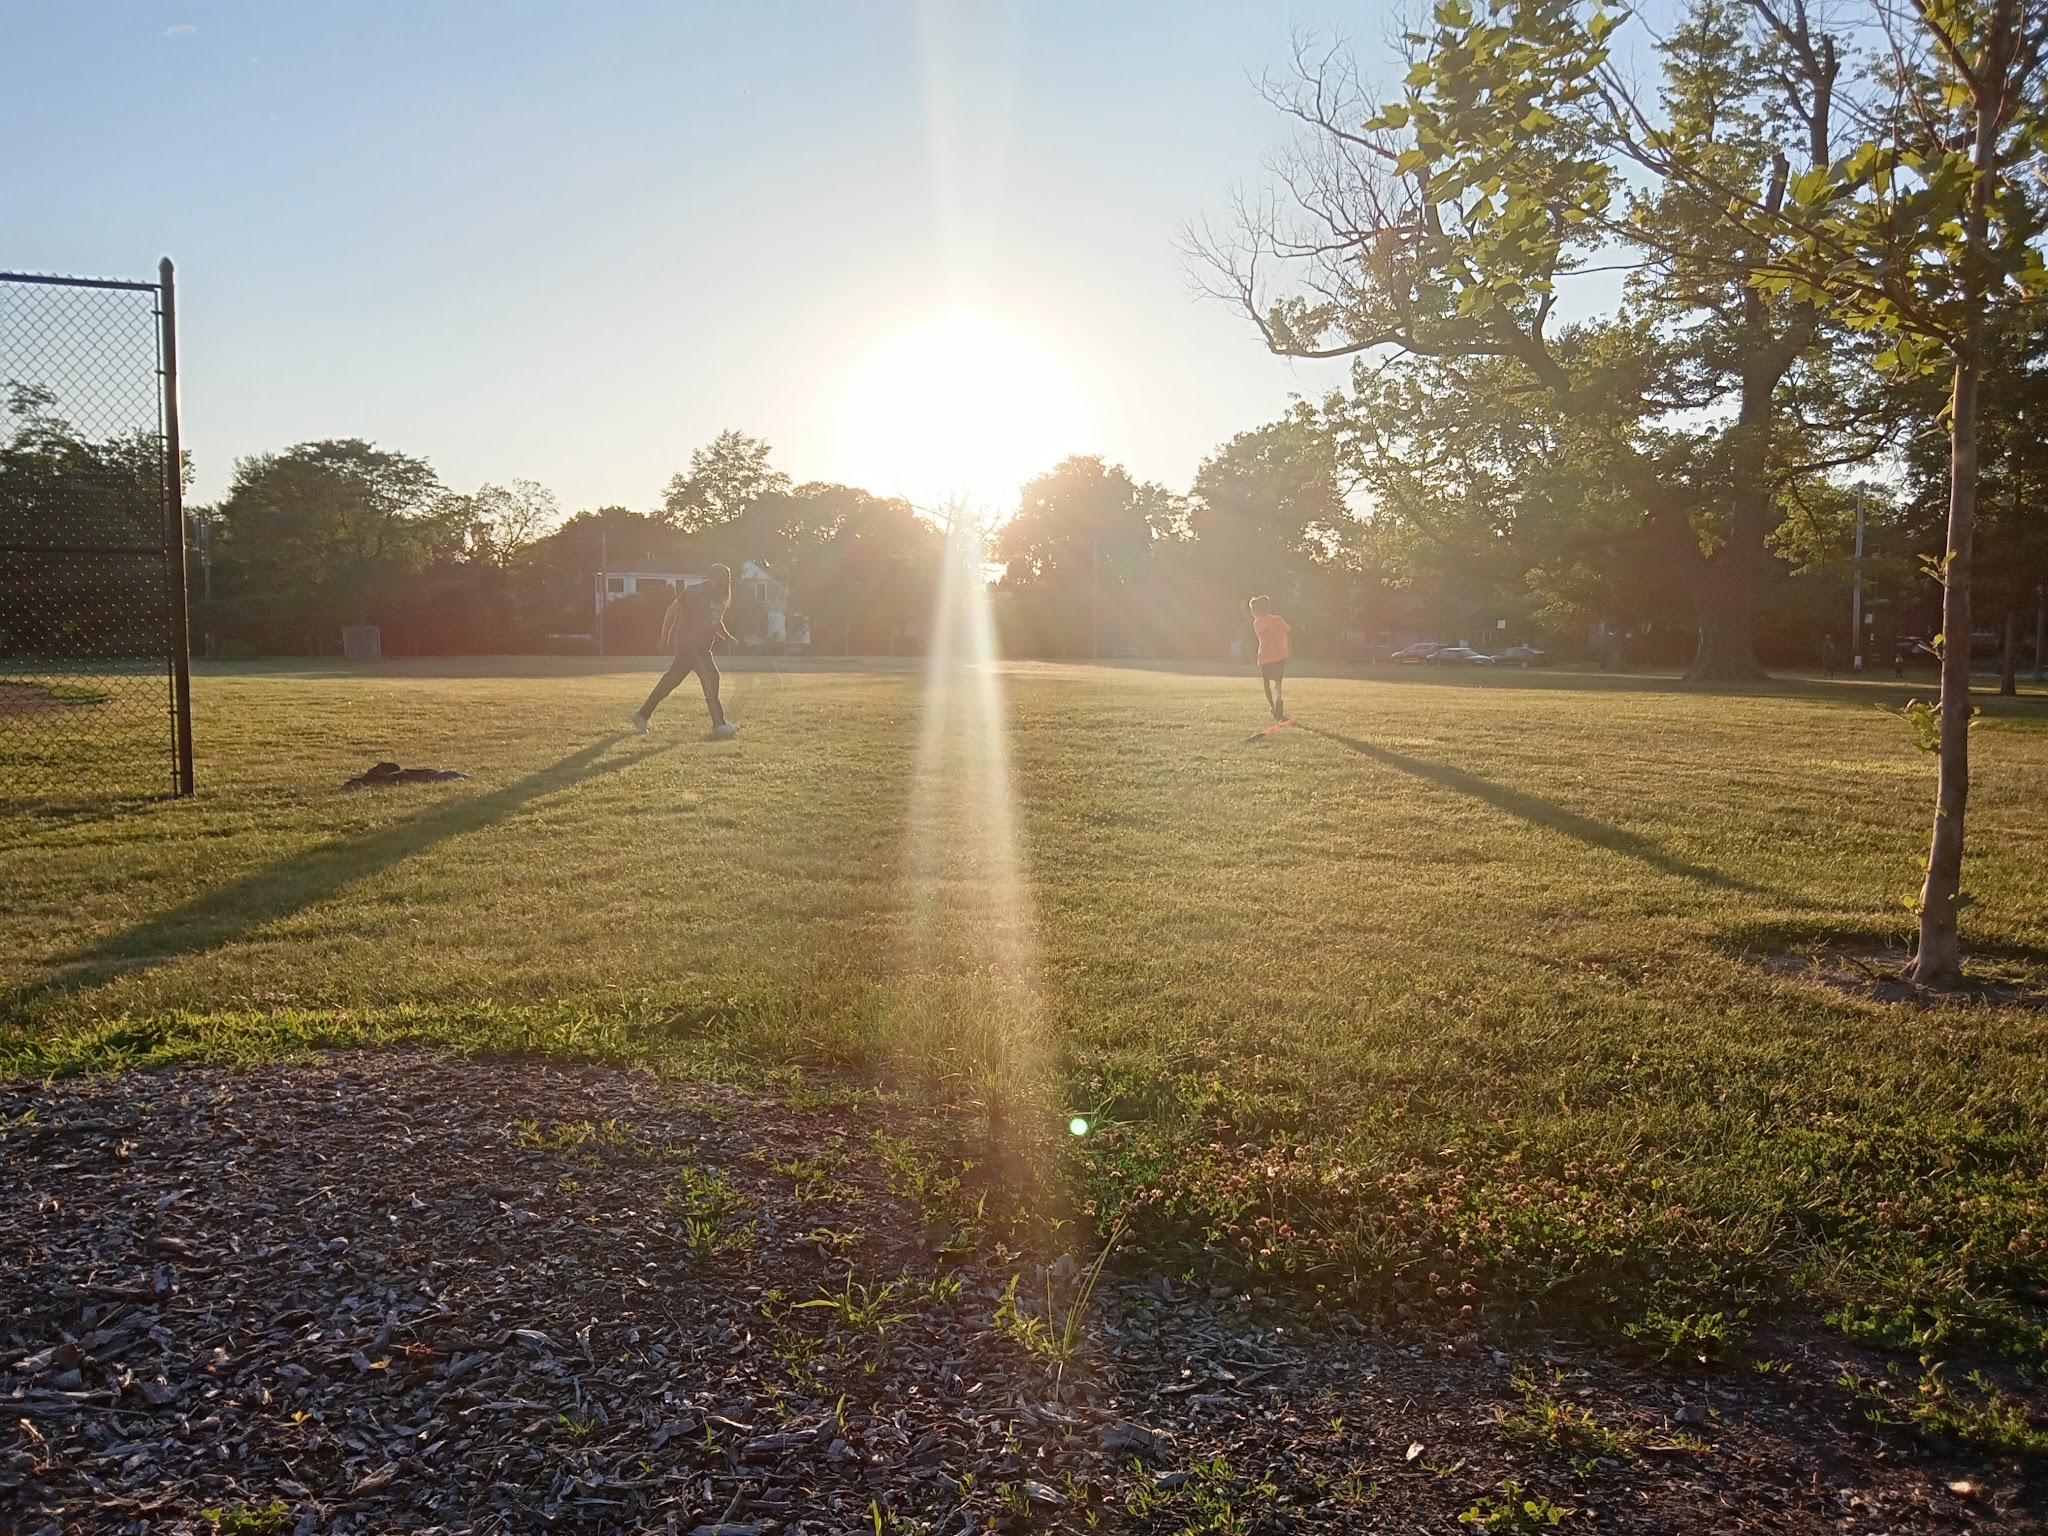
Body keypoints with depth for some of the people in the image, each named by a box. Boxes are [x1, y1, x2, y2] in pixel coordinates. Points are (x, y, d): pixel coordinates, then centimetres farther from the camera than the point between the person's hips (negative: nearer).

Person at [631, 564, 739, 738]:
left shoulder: (720, 598, 15)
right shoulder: (696, 592, -12)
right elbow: (673, 610, -9)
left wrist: (727, 637, 9)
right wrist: (665, 639, -9)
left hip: (701, 647, 9)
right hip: (690, 644, -9)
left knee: (671, 680, 12)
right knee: (710, 678, -17)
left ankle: (642, 714, 22)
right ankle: (719, 725, -18)